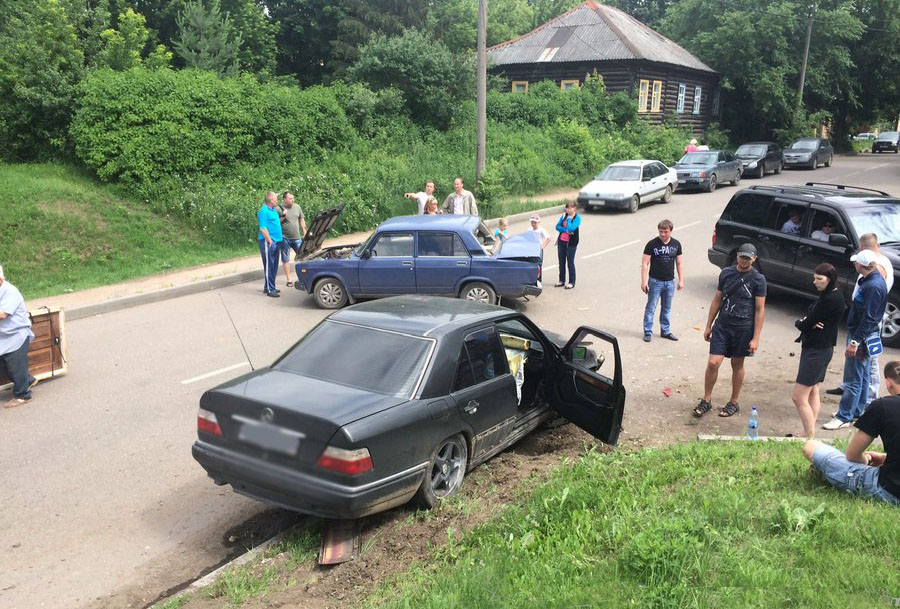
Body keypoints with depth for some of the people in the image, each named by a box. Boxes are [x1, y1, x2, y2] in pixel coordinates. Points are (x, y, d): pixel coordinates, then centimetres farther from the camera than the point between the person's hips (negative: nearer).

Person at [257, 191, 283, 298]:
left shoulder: (273, 210, 15)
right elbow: (263, 229, -18)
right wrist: (270, 241, -19)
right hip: (268, 242, -10)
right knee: (269, 266, -6)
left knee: (274, 266, 13)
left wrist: (283, 217, 14)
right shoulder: (264, 211, -14)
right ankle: (269, 290, -2)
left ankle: (268, 287, 23)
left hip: (276, 241, 10)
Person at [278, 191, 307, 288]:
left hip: (297, 237, 4)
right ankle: (289, 280, 10)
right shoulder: (279, 209, -6)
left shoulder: (297, 207, 8)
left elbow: (302, 220, 17)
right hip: (285, 238, -4)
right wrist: (283, 217, -19)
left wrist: (305, 232, 12)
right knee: (286, 259, 3)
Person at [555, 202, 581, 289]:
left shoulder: (577, 218, -9)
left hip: (571, 243, -6)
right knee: (561, 262, 12)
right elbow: (557, 226, 2)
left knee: (570, 262, -1)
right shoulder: (564, 216, 7)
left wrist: (569, 218, -11)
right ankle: (562, 280, 24)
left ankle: (571, 282, 9)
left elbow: (571, 228, -22)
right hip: (561, 241, 6)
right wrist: (565, 230, -13)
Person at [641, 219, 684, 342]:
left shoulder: (676, 244, 4)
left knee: (667, 309, 14)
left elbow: (679, 264, 10)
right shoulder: (652, 244, -8)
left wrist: (681, 280, 5)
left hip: (670, 282, 4)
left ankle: (665, 331, 24)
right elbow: (645, 264, -9)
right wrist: (644, 281, -15)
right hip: (655, 281, -4)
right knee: (651, 308, -1)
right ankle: (648, 332, 7)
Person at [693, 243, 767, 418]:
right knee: (713, 363, -4)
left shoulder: (758, 279, -6)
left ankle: (734, 402, 28)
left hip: (743, 329, -2)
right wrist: (708, 325, 11)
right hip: (722, 325, 2)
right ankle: (706, 400, 12)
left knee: (737, 365, 10)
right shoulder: (726, 273, 3)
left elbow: (760, 310, -6)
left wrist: (756, 338, -10)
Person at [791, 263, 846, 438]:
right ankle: (809, 433, 25)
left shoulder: (830, 300, -22)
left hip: (817, 351, -11)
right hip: (817, 349, 11)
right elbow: (810, 320, 12)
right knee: (812, 392, 17)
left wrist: (799, 322, 2)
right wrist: (805, 322, -9)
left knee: (798, 396, -9)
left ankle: (810, 436, -5)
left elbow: (806, 325, -19)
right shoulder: (832, 296, 11)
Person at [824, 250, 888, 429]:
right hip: (864, 336, 10)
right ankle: (858, 411, 31)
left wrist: (855, 341, -23)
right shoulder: (870, 280, 8)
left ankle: (844, 417, 2)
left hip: (861, 337, -10)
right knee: (862, 377, 19)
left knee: (853, 380, -4)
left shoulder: (873, 286, -23)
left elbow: (868, 318, -25)